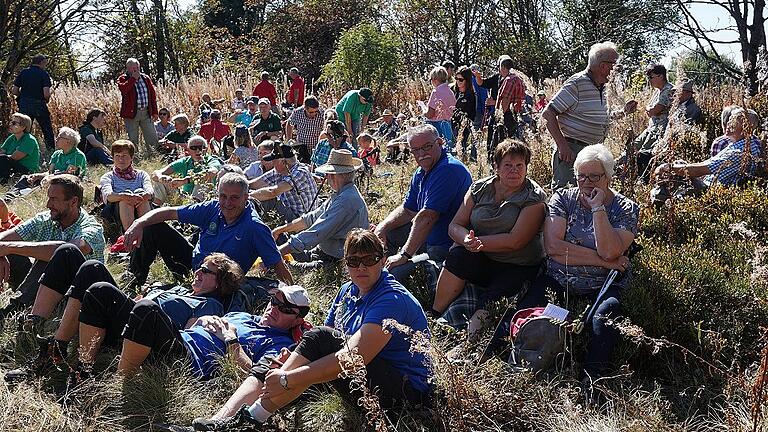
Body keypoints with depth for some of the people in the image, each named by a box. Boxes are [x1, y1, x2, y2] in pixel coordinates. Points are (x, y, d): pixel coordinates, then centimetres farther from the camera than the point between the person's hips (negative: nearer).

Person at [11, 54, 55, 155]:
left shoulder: (23, 72, 5)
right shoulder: (44, 74, -6)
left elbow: (14, 91, 1)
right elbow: (46, 93, -16)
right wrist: (46, 99, 5)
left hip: (24, 105, 3)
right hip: (39, 105, -3)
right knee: (47, 131, 10)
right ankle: (51, 150, 12)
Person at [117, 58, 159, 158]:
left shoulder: (146, 78, 14)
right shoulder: (123, 78, 2)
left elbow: (153, 95, 16)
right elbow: (123, 89, -21)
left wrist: (154, 111, 11)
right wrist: (133, 78, -13)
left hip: (146, 112, 4)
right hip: (131, 113, -4)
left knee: (153, 138, 0)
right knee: (133, 139, 0)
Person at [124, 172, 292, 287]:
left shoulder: (255, 227, -23)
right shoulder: (213, 208, -8)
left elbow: (277, 264, -23)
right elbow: (171, 212, -7)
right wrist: (139, 224, -21)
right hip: (193, 261, 6)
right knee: (153, 227, -1)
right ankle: (136, 278, 10)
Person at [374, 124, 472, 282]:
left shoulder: (449, 170, -23)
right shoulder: (421, 173, 11)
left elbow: (426, 218, -27)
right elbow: (407, 210, 17)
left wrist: (404, 255, -25)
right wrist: (382, 227, -3)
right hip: (430, 239, 10)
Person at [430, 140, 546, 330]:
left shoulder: (535, 197, -7)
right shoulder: (480, 189, 6)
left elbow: (515, 241, -16)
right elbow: (455, 226, 2)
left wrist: (478, 242, -18)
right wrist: (468, 240, -21)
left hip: (518, 268, -3)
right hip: (482, 262, 4)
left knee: (488, 306, -30)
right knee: (457, 255, -28)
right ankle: (434, 317, -18)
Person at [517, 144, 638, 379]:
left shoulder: (625, 209, 1)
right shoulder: (562, 199, 6)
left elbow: (609, 251, -17)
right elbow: (553, 246, -10)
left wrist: (597, 207, -13)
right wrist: (603, 261, -12)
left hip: (602, 287, -1)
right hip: (557, 282, 1)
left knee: (604, 319, -34)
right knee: (526, 311, -27)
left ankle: (592, 381, -23)